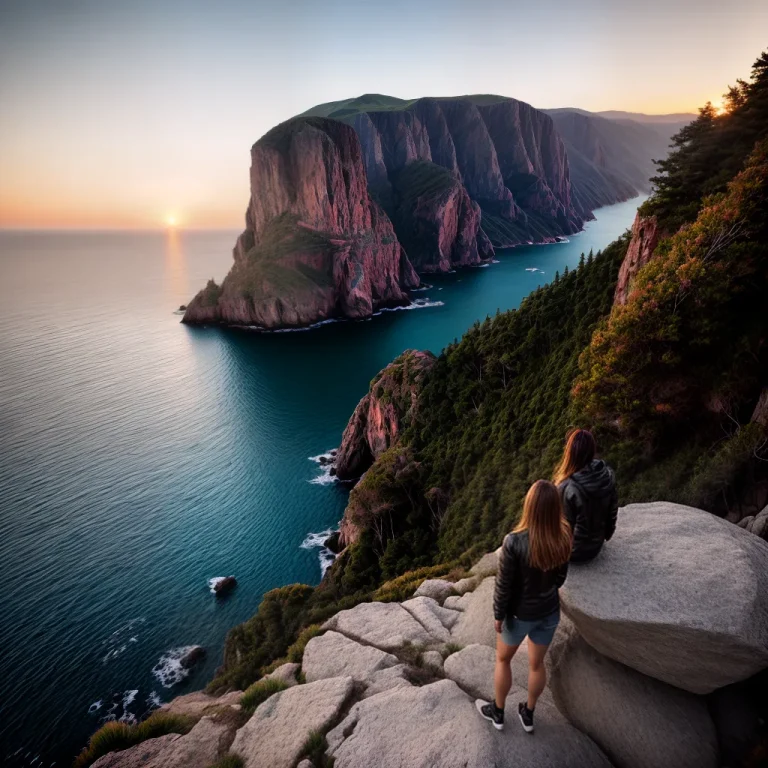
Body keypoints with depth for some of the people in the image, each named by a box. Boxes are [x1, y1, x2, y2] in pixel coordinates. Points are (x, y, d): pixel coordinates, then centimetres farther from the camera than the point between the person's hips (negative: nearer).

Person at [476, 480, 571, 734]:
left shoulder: (515, 542, -34)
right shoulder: (563, 537, -18)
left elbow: (503, 585, -21)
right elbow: (560, 576, -1)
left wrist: (498, 615, -5)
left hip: (520, 615, -4)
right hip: (550, 612, 4)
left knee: (503, 659, 25)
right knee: (537, 664, 27)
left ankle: (497, 712, 45)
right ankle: (528, 714, 49)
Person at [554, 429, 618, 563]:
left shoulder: (568, 487, -34)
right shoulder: (607, 476, -17)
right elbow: (612, 512, -1)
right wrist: (605, 535, 18)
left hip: (574, 551, -5)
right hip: (596, 546, 5)